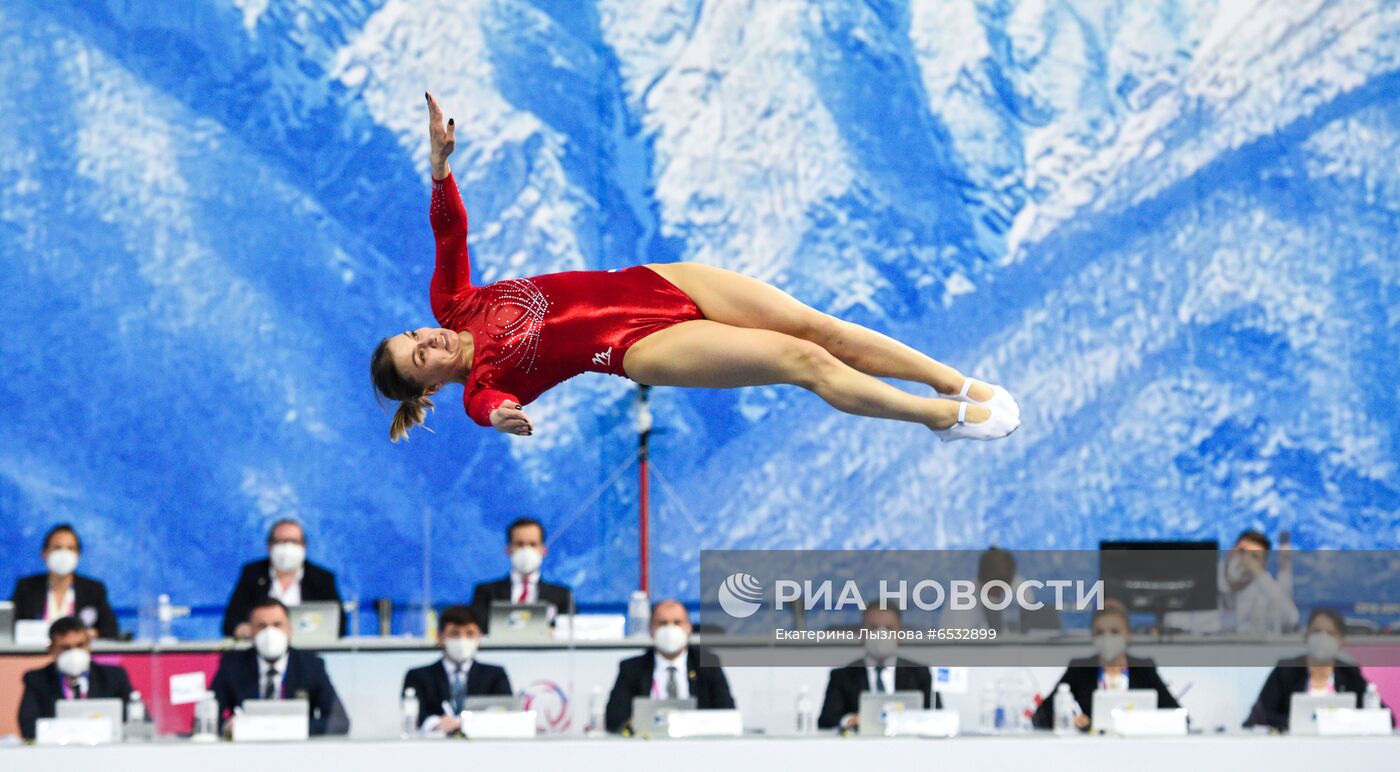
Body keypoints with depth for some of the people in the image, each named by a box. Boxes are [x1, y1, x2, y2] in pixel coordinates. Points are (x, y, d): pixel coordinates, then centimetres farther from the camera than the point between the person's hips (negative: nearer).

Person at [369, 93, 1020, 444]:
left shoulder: (452, 307, 6)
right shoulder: (479, 385, -12)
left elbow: (450, 228, -1)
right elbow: (492, 403, -35)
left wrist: (438, 161, -17)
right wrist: (501, 418, -60)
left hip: (650, 282, 6)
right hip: (645, 344, -6)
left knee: (816, 326, -6)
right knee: (803, 359, -17)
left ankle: (959, 385, 0)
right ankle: (948, 419, -10)